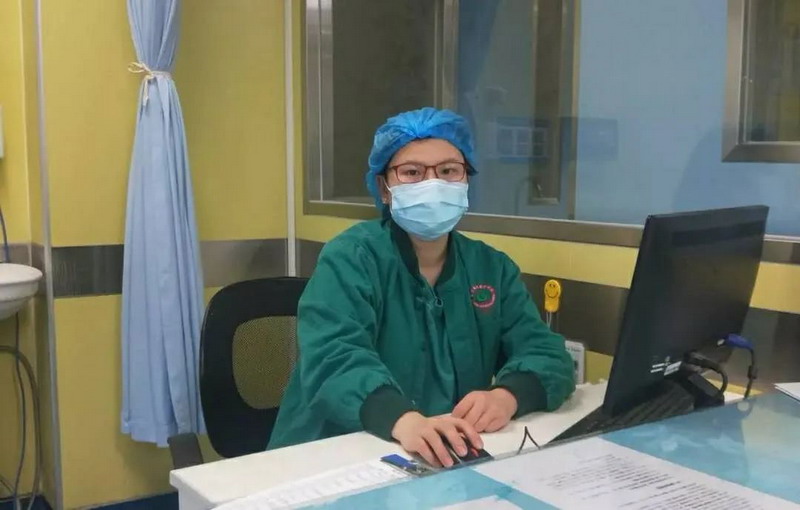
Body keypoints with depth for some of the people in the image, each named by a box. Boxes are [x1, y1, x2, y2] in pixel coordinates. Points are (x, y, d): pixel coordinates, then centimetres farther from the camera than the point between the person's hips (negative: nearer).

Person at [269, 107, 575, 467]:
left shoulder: (492, 267, 9)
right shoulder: (350, 258, -5)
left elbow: (546, 353, 1)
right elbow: (334, 359, -20)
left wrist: (506, 396, -21)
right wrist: (403, 420, -39)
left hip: (452, 460, 4)